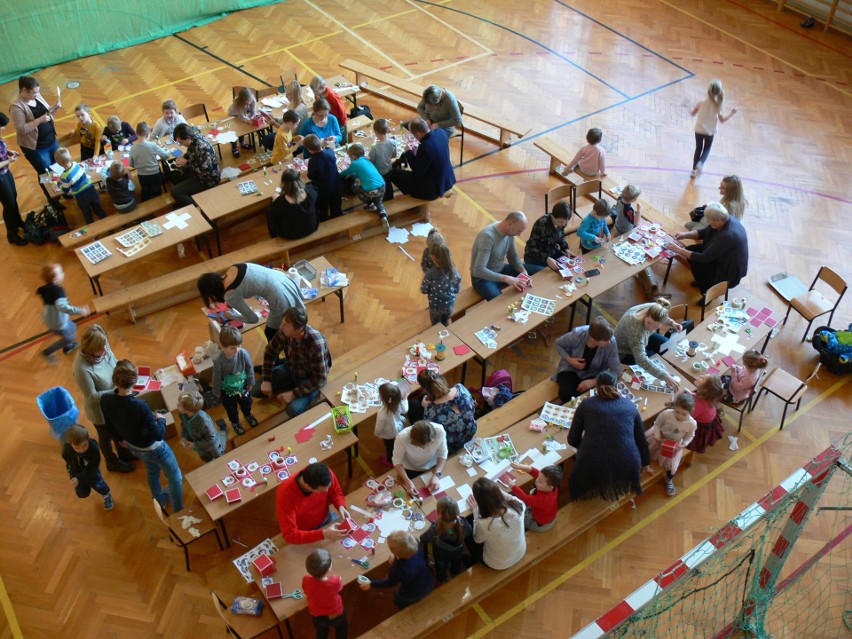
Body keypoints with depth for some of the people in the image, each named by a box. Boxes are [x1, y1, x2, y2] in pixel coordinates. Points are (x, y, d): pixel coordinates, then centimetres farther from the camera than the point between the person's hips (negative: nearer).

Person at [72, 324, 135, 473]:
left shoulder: (103, 348, -20)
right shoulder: (82, 368, -39)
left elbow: (116, 365, -1)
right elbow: (92, 396, -28)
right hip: (99, 408, -6)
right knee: (106, 436, 23)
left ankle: (123, 453, 59)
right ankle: (112, 462, 51)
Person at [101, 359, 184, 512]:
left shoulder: (105, 400, -23)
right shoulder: (139, 406, -41)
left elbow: (109, 425, -1)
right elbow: (158, 435, -31)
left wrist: (119, 439, 20)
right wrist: (161, 420, -10)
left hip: (133, 447, 6)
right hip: (152, 449, -6)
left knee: (152, 471, 36)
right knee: (175, 477, 20)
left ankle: (161, 501, 60)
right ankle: (179, 513, 38)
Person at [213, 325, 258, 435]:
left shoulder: (243, 353, -31)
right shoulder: (218, 360, -35)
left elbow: (250, 368, -12)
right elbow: (216, 377, -18)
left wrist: (250, 383, 1)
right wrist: (217, 391, -4)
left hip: (242, 385, 2)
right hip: (227, 390, -2)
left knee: (246, 402, 29)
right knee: (231, 408, 24)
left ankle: (248, 415, 62)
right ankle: (235, 422, 55)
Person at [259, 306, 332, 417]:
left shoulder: (316, 344, -38)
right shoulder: (285, 332, -22)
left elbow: (320, 379, -29)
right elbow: (270, 351, -2)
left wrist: (294, 394, -29)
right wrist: (266, 380, -8)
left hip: (310, 378, -5)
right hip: (291, 368, 5)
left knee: (293, 410, -29)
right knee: (256, 390, -5)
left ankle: (311, 394, 4)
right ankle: (293, 386, 13)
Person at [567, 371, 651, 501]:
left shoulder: (586, 405, 5)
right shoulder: (630, 406, 11)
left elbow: (573, 439, 7)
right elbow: (641, 439, 20)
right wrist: (645, 464, 37)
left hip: (593, 468, -1)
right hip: (627, 470, 1)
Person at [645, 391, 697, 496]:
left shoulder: (692, 423, -29)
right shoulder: (666, 414, -34)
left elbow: (689, 436, -7)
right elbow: (657, 424, -15)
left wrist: (684, 444, -23)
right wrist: (657, 437, -24)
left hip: (675, 444, 0)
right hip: (661, 438, 0)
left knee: (671, 462, 0)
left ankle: (669, 480, 33)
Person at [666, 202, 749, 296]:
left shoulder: (727, 236, -38)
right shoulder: (726, 219, -12)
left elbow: (704, 258, -32)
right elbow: (704, 232, 5)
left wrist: (678, 250, -27)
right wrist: (685, 235, -10)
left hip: (730, 272, -9)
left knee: (695, 262, -17)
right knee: (691, 249, 0)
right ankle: (705, 280, 24)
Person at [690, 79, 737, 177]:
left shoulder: (702, 103, -18)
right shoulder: (717, 105, -16)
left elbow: (693, 114, -5)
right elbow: (721, 119, -9)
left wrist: (691, 111, 17)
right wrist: (731, 114, 6)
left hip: (699, 129, 0)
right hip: (710, 131, 0)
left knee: (698, 148, 17)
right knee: (707, 149, 21)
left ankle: (694, 170, 20)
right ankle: (700, 163, -5)